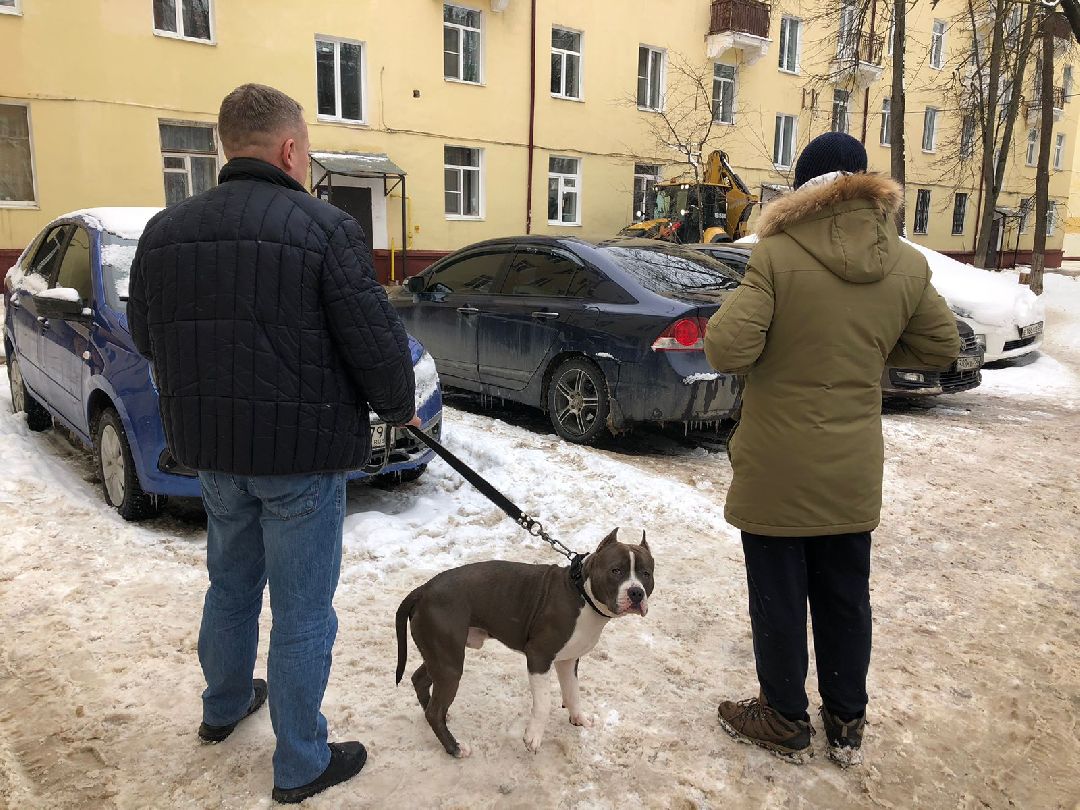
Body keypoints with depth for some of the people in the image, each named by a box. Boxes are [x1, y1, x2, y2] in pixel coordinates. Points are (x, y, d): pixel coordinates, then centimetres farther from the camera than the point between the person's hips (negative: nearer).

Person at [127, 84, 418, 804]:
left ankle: (224, 706, 47)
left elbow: (149, 340, 13)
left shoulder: (166, 231, 4)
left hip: (212, 449, 7)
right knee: (302, 614, 7)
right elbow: (377, 343, -16)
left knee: (231, 586, 26)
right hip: (303, 452, -6)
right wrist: (399, 407, 3)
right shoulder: (324, 229, -15)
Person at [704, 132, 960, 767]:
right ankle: (847, 724, 35)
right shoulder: (907, 266, -2)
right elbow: (942, 348, 9)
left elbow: (727, 351, -21)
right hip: (854, 470, 4)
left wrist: (737, 308, -1)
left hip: (776, 467, -4)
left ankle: (787, 722, 29)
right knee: (846, 598, 19)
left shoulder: (778, 254, -17)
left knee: (779, 600, 12)